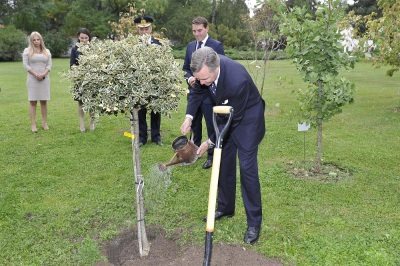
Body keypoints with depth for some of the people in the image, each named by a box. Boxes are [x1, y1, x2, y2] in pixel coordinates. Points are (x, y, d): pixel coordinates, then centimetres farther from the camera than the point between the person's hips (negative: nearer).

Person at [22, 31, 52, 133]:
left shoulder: (46, 51, 13)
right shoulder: (27, 51, 6)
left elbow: (49, 65, 6)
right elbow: (25, 65, -2)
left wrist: (43, 74, -10)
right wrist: (35, 74, -12)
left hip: (44, 79, 2)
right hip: (32, 79, -2)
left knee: (44, 101, 4)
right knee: (33, 101, -3)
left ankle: (44, 123, 9)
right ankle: (33, 124, -2)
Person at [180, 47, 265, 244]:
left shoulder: (237, 80, -39)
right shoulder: (206, 68, -20)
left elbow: (233, 119, -27)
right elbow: (198, 92, 0)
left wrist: (210, 142, -19)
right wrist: (189, 117, -14)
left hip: (246, 118, -7)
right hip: (226, 115, 7)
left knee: (247, 167, -9)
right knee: (224, 162, 12)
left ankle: (254, 222, 3)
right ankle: (225, 207, 29)